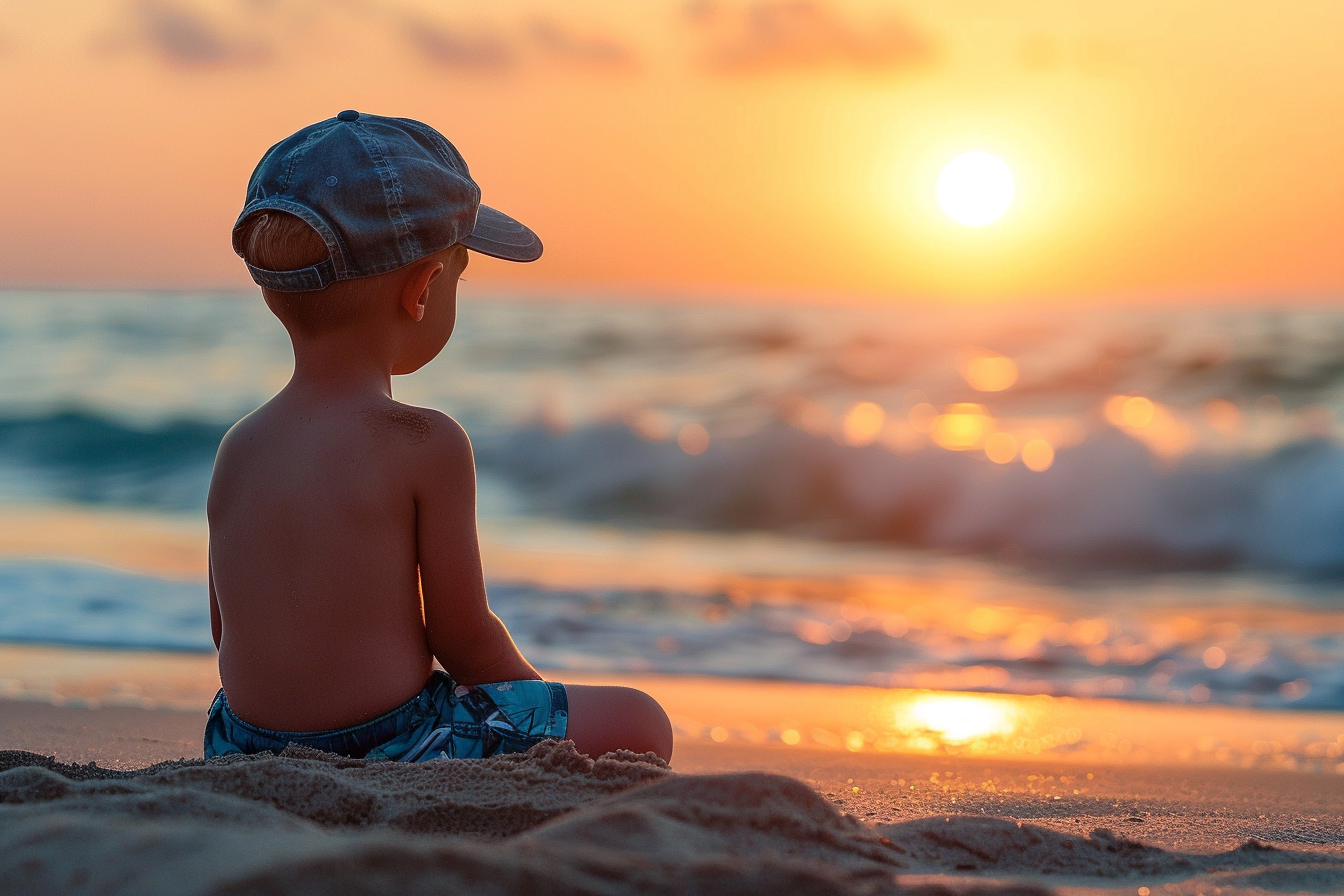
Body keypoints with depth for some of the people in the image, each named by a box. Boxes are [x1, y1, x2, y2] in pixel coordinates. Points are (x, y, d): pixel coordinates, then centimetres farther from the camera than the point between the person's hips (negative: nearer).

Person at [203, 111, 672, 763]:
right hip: (391, 748, -6)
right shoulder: (427, 446, -13)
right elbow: (464, 638, -8)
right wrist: (537, 693, 12)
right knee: (638, 724, 6)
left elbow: (228, 633, 12)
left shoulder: (238, 450, 4)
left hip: (244, 754, 7)